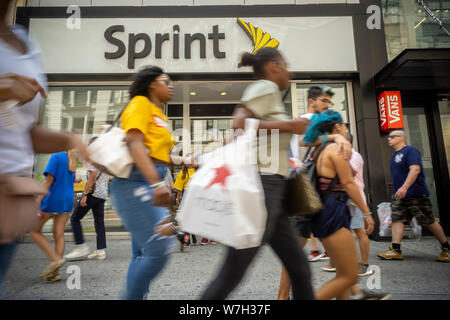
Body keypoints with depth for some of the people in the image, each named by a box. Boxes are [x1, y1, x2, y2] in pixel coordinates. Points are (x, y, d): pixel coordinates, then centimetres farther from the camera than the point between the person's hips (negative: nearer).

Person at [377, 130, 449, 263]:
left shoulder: (410, 150, -9)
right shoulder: (394, 156, 18)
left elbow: (415, 169, -22)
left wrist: (405, 187, -30)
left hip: (416, 194, -8)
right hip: (399, 196, 8)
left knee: (429, 221, 2)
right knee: (396, 220, -2)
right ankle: (395, 250, -2)